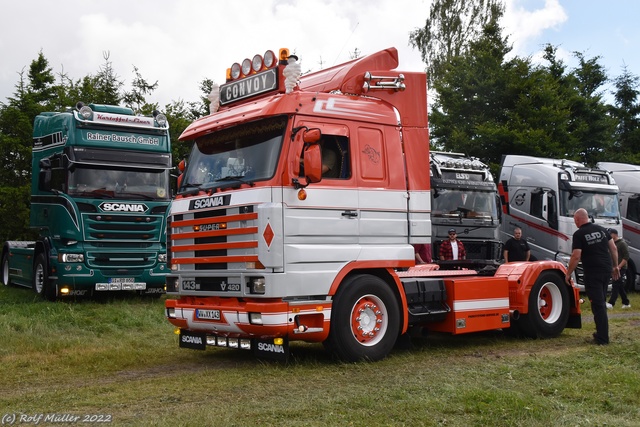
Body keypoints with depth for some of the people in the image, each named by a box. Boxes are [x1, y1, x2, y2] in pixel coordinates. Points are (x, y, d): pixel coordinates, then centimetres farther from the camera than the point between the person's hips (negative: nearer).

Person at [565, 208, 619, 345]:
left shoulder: (579, 234, -9)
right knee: (601, 303, 18)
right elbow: (613, 249, 12)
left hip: (593, 273, -7)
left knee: (598, 305, -4)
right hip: (607, 270, 7)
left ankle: (602, 338, -3)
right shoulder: (601, 229, 10)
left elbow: (576, 257, -15)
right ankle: (602, 332, 26)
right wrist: (615, 266, 21)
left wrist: (568, 274, -6)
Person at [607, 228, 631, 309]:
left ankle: (611, 303, -21)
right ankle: (626, 303, 19)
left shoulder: (622, 243, -9)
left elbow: (626, 257, -15)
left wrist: (619, 266, -20)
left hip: (621, 269, -8)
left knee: (615, 286, -14)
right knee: (620, 287, 11)